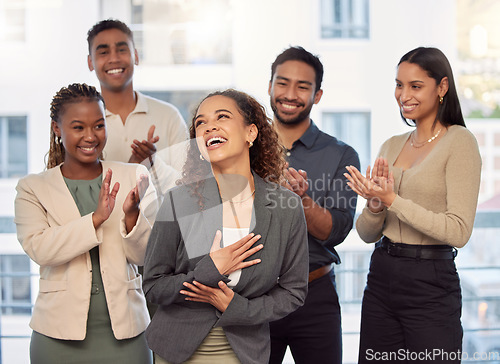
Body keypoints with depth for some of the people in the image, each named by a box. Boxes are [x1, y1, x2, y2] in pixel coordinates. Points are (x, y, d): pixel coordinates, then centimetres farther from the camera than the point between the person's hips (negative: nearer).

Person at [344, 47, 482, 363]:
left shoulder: (459, 141, -8)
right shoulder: (391, 146, 11)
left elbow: (459, 231, -17)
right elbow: (367, 234, 11)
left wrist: (392, 199, -19)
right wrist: (375, 204, -10)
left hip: (432, 285, -6)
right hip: (381, 278, 6)